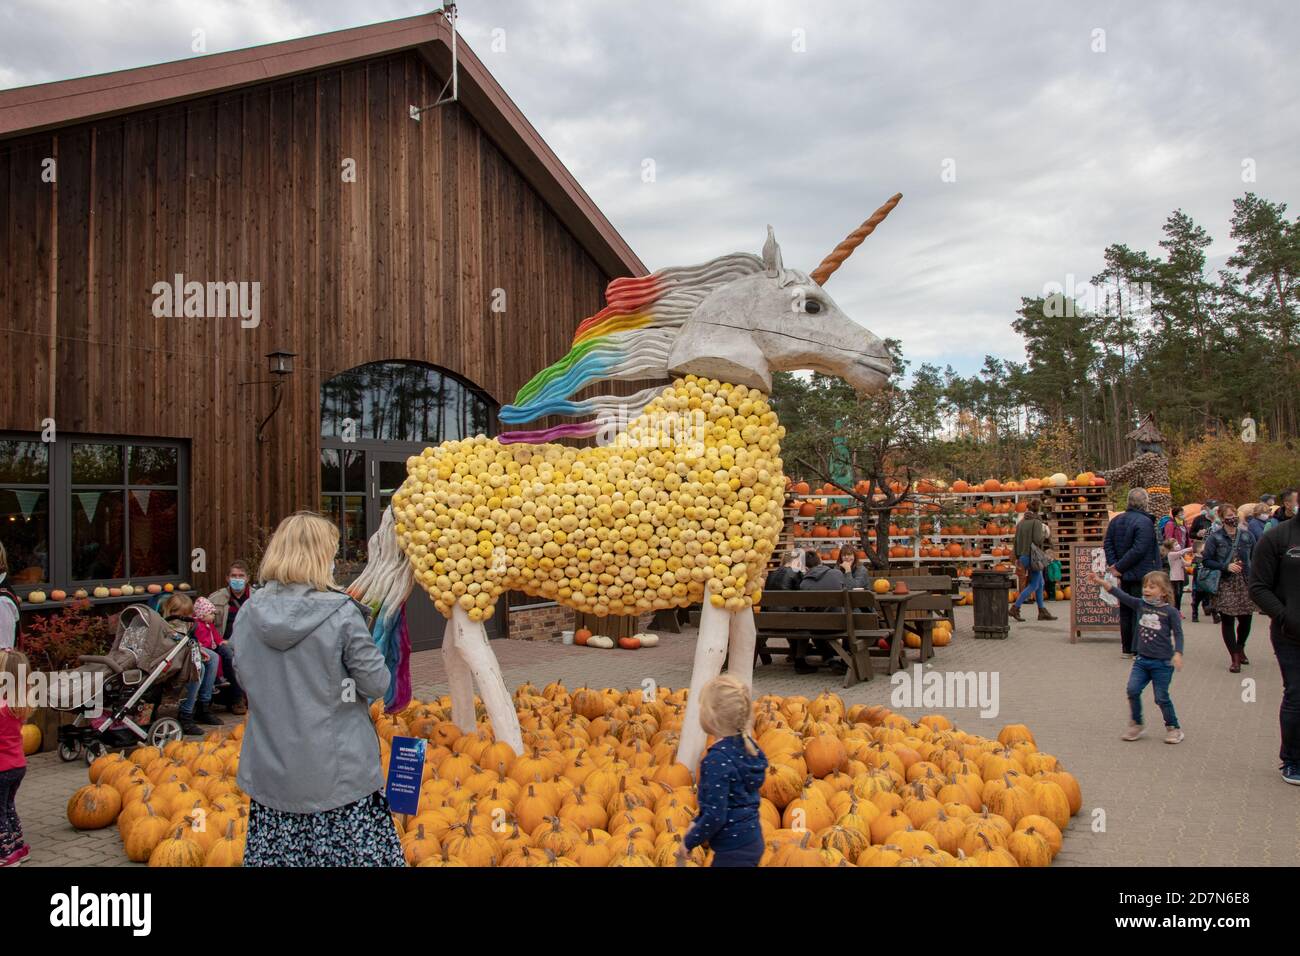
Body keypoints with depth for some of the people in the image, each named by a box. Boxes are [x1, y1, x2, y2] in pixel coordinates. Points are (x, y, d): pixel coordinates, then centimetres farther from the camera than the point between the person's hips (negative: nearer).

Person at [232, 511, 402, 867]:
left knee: (278, 854, 14)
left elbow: (245, 680, 11)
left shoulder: (248, 614, -3)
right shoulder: (341, 614, -17)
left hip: (271, 773, 5)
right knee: (354, 854, 5)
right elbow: (376, 683, -10)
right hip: (338, 774, -5)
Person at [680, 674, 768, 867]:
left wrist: (689, 841, -7)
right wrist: (697, 822, 13)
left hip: (734, 851, -8)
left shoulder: (717, 759, -24)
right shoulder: (746, 746, 2)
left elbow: (715, 816, -22)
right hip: (752, 840, 8)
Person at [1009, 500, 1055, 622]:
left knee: (1040, 583, 14)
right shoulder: (1037, 522, -11)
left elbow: (1016, 541, 11)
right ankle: (1015, 608, -8)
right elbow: (1037, 540, -20)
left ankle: (1042, 611, 15)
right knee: (1034, 585, -2)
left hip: (1024, 556, 8)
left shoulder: (1021, 523, 10)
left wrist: (1017, 557, 19)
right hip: (1034, 556, -8)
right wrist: (1044, 534, 0)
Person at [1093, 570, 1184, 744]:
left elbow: (1178, 634, -7)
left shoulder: (1170, 612, -8)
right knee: (1133, 690, -8)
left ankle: (1174, 728, 22)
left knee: (1161, 697, 2)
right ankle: (1136, 725, 10)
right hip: (1142, 660, 4)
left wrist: (1178, 653, -21)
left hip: (1162, 663, -4)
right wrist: (1101, 582, -15)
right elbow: (1122, 595, -5)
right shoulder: (1140, 605, 3)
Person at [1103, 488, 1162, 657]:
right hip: (1141, 575, -7)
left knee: (1125, 611, 14)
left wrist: (1114, 564, -3)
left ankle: (1127, 648, 21)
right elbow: (1138, 550, -23)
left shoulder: (1116, 520, 6)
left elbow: (1108, 544, 3)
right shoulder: (1144, 522, -17)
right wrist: (1119, 567, -16)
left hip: (1125, 575, 7)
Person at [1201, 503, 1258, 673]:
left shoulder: (1247, 536, 4)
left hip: (1245, 584, 3)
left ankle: (1240, 648, 35)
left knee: (1246, 619, 8)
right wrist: (1226, 566, -16)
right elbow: (1206, 561, -4)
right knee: (1227, 621, -2)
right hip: (1225, 586, -3)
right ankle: (1234, 657, 7)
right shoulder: (1215, 537, -4)